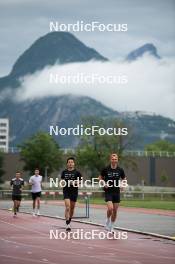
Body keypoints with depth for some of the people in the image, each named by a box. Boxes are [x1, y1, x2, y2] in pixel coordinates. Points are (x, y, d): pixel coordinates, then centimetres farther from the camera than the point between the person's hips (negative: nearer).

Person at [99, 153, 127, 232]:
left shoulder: (120, 170, 0)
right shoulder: (106, 169, -6)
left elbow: (124, 179, 15)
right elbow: (100, 177, 9)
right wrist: (104, 184, -8)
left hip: (117, 192, 3)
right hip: (108, 192, -3)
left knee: (115, 210, 5)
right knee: (110, 208, -19)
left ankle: (111, 227, 20)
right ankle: (108, 221, 11)